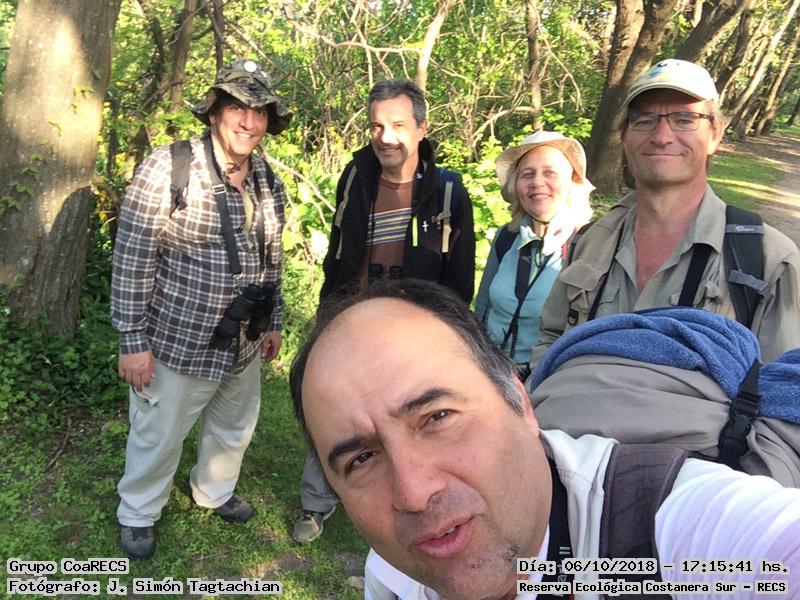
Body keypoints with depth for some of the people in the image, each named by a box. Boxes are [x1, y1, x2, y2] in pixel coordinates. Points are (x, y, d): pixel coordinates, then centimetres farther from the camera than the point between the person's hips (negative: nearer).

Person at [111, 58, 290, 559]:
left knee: (234, 428, 24)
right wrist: (133, 340, -14)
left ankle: (215, 491, 52)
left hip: (244, 345, 6)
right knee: (159, 437, 13)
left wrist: (273, 322, 15)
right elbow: (132, 258, -15)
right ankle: (138, 514, 41)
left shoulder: (269, 182, 3)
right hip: (179, 344, -5)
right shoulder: (169, 167, -16)